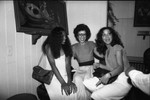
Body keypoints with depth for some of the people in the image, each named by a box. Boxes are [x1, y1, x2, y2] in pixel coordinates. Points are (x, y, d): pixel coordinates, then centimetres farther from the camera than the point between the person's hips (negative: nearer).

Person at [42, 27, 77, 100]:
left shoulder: (66, 47, 7)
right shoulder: (49, 47, -4)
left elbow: (68, 64, -1)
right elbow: (53, 65, -11)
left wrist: (69, 81, -14)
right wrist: (63, 83, -17)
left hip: (65, 76, 4)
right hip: (53, 77, -3)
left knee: (74, 90, -18)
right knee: (61, 94, -25)